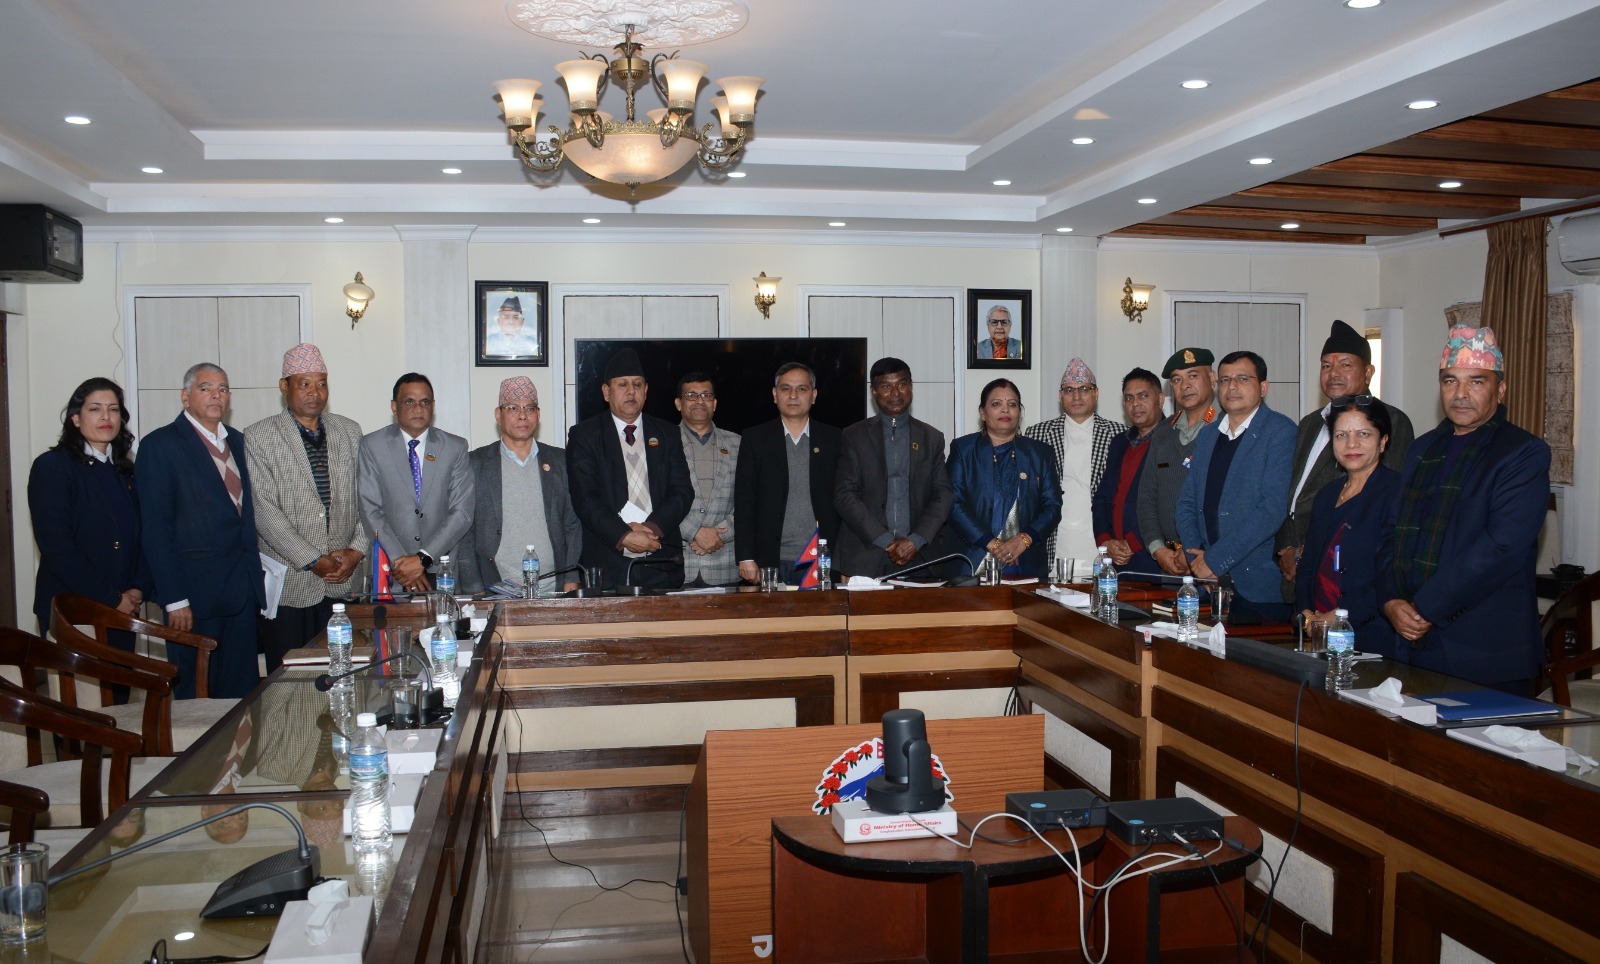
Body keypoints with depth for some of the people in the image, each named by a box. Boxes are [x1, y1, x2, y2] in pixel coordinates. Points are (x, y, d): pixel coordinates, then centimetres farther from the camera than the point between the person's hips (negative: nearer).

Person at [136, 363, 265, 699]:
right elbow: (156, 529, -9)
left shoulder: (237, 442, 14)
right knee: (195, 696, 3)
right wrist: (174, 599, -13)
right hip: (196, 592, -6)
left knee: (243, 691, 9)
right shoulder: (160, 445, -5)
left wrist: (256, 573, 7)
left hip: (243, 590, 6)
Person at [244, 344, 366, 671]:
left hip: (342, 582, 3)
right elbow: (264, 511, -9)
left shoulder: (349, 432, 12)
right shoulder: (258, 438, -2)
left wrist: (357, 550, -3)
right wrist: (313, 561, -12)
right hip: (289, 586, -3)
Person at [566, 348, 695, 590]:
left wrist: (652, 527, -12)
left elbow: (683, 491, 4)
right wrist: (624, 536, -17)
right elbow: (585, 498, -5)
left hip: (661, 563, 2)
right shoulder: (584, 435, 5)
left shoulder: (668, 434, 13)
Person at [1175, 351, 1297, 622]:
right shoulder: (1208, 436, 14)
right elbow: (1187, 502, 13)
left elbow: (1273, 508, -17)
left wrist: (1215, 559, -16)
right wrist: (1197, 557, -4)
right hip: (1208, 581, 5)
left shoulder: (1280, 431, -7)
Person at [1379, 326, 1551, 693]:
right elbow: (1394, 535, 12)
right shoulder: (1422, 449, 15)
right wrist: (1391, 601, -5)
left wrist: (1425, 609, -17)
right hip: (1413, 641, 6)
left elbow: (1501, 549, -17)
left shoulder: (1525, 454, -6)